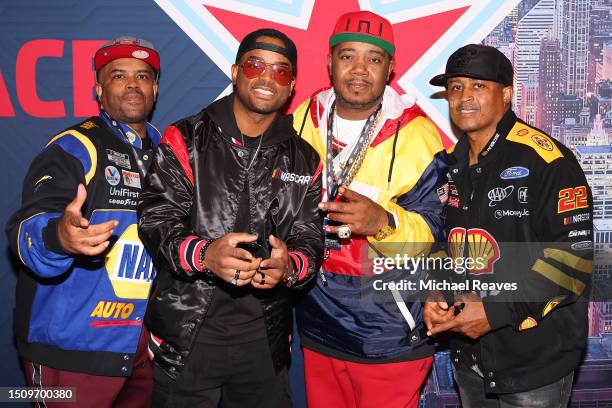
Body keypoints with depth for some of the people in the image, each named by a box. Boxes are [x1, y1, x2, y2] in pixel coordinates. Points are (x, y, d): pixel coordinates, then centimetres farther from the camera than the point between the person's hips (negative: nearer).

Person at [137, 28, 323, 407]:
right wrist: (204, 255, -31)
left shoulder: (304, 160, 7)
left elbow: (310, 240, 2)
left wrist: (289, 266, -22)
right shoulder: (186, 140, -3)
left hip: (265, 338, 3)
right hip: (186, 333, -3)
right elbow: (157, 220, -10)